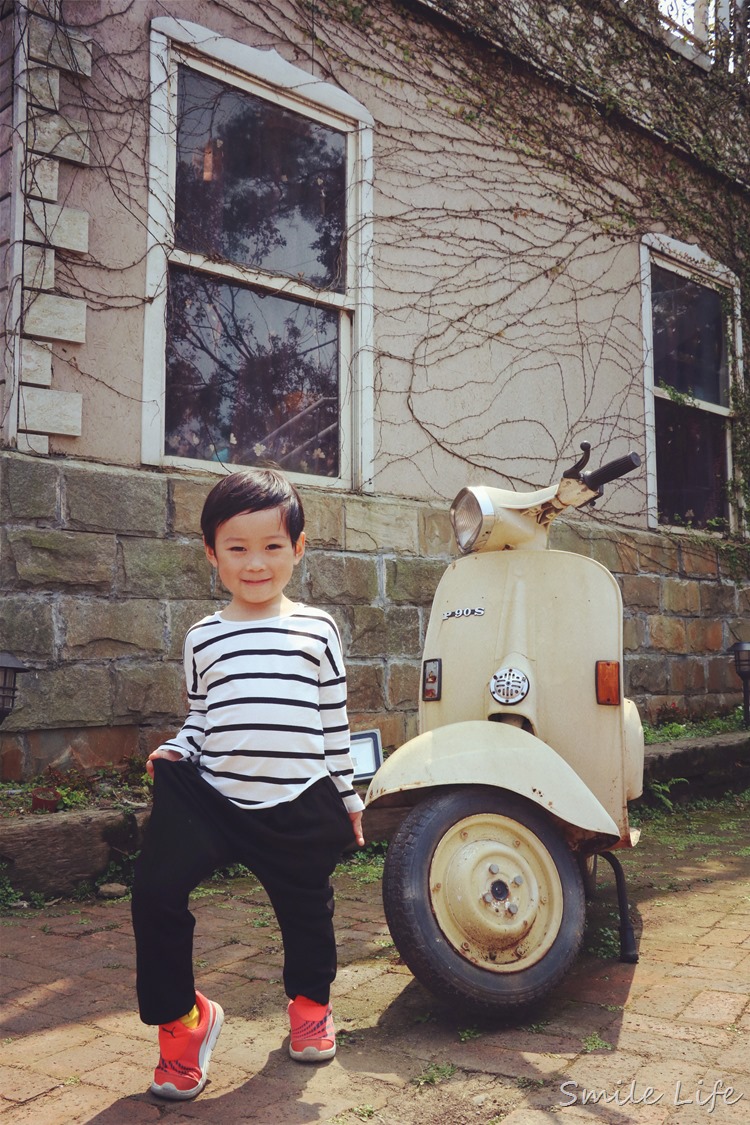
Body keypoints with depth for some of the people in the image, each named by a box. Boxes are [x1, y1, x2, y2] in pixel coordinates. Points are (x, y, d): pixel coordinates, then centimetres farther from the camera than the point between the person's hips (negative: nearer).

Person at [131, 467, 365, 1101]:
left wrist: (348, 796, 11)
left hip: (300, 808, 0)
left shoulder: (317, 630, 4)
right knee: (155, 890, -13)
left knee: (306, 909, 14)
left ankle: (310, 1000, 47)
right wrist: (175, 751, -4)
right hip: (214, 797, 1)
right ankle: (180, 1015, 13)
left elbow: (335, 721, 8)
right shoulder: (204, 638, 8)